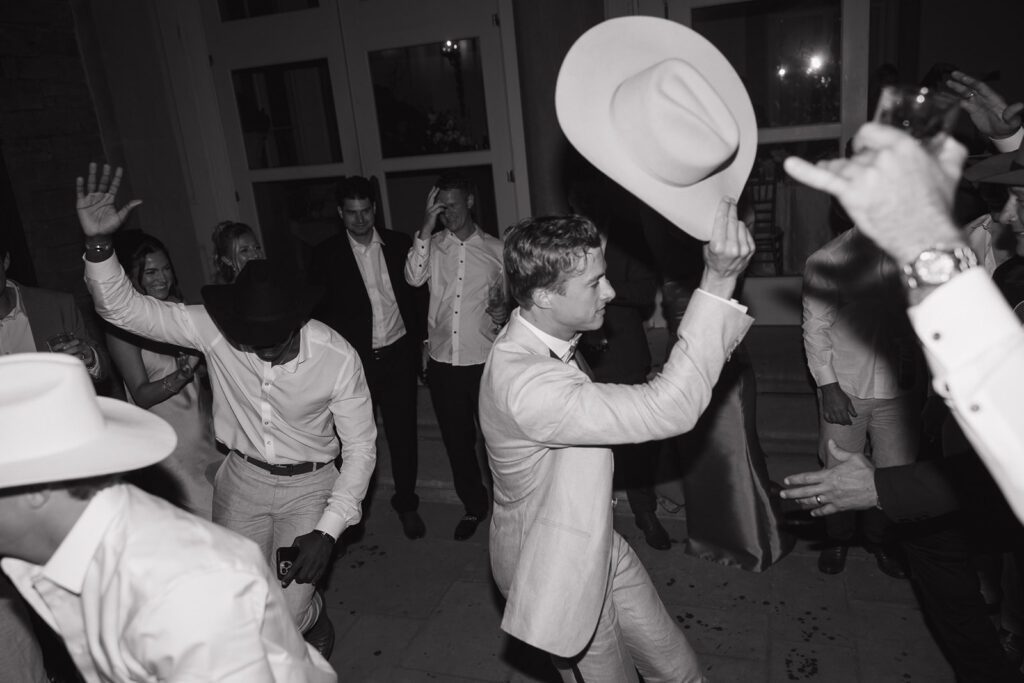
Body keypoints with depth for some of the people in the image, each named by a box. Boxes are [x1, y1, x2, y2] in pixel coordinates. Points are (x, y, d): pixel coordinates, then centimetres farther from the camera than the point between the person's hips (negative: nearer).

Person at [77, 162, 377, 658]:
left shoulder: (337, 357, -23)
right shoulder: (215, 329, -19)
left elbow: (360, 445, -15)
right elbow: (126, 309, -17)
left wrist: (329, 528, -20)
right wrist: (98, 244, -37)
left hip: (309, 485, -2)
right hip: (242, 479, 3)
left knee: (288, 614, -7)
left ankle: (314, 621, 31)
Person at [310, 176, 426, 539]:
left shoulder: (398, 244, 4)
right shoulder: (326, 255, -2)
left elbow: (415, 292, 10)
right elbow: (319, 312, -1)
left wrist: (421, 340, 6)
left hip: (398, 355, 2)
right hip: (354, 358, -2)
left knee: (403, 432, 10)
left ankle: (407, 503, 28)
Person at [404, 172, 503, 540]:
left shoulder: (495, 249, 2)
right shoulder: (431, 244, 3)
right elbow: (413, 277, -15)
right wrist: (426, 228, -17)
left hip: (484, 361, -1)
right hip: (442, 361, 2)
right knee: (456, 440, 13)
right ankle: (473, 506, 32)